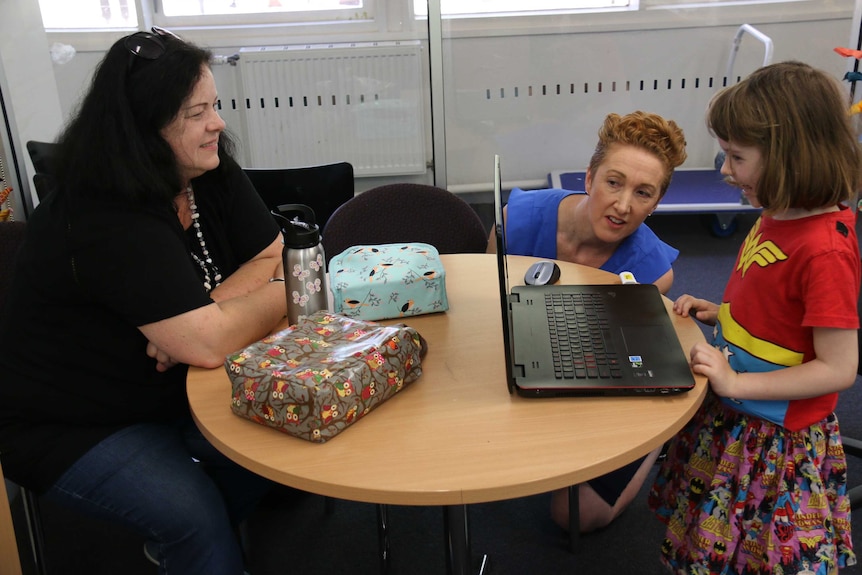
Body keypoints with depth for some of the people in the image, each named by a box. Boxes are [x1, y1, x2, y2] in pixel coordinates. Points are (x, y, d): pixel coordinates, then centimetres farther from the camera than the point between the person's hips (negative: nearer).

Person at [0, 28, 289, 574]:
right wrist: (281, 293, -20)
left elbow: (279, 257, -8)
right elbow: (208, 344, -36)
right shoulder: (103, 222, -30)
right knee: (195, 514, -24)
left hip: (173, 392, 7)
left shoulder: (214, 175, -7)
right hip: (70, 428, -7)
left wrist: (203, 316, -24)